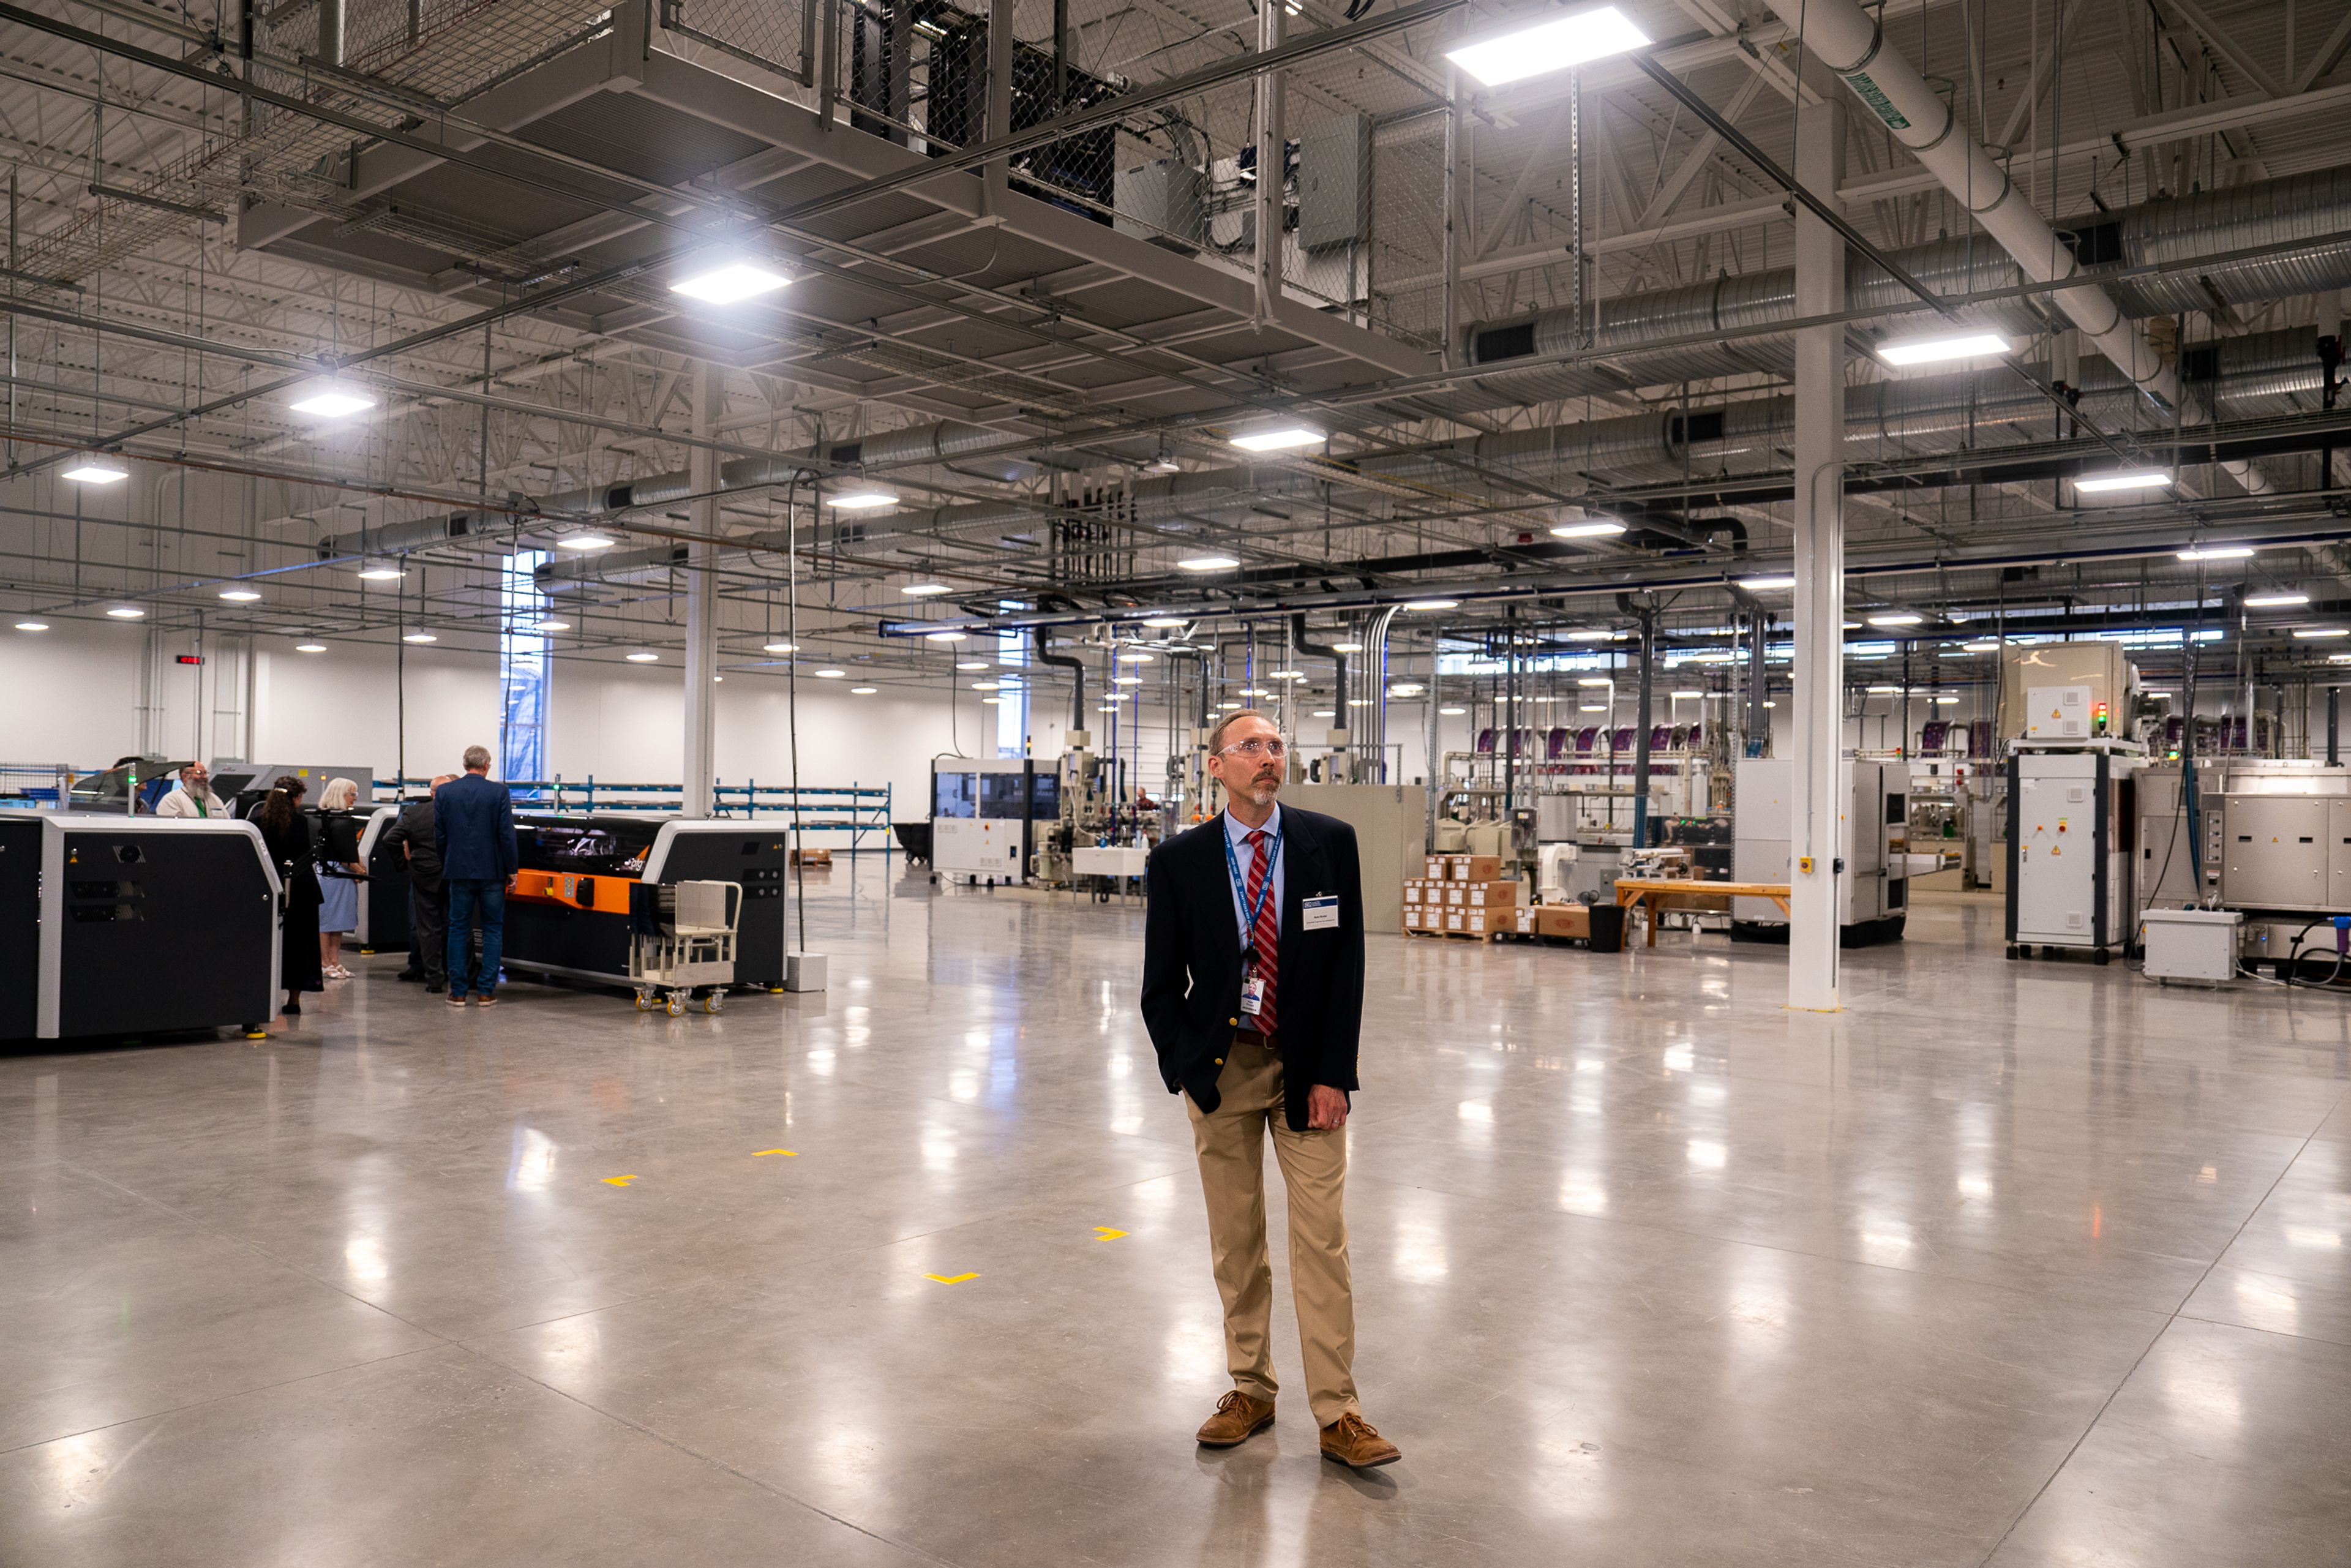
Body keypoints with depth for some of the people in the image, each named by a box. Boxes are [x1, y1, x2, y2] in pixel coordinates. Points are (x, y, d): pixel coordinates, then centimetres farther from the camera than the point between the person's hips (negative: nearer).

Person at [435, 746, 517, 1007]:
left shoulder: (444, 792, 1)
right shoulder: (499, 793, -7)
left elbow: (439, 835, 3)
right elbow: (507, 835, -8)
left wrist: (447, 865, 16)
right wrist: (512, 869, 0)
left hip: (459, 871, 2)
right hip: (491, 871, -2)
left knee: (458, 930, 9)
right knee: (492, 930, 7)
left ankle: (458, 992, 9)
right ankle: (486, 991, 5)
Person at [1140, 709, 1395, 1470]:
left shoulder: (1330, 842, -3)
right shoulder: (1179, 860, -3)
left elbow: (1347, 964, -3)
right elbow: (1162, 983, 3)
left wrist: (1332, 1075, -7)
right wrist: (1187, 1070, -6)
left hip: (1307, 1069, 0)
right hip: (1221, 1066, 1)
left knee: (1322, 1240, 0)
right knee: (1235, 1242, 10)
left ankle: (1338, 1415, 9)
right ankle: (1250, 1391, 26)